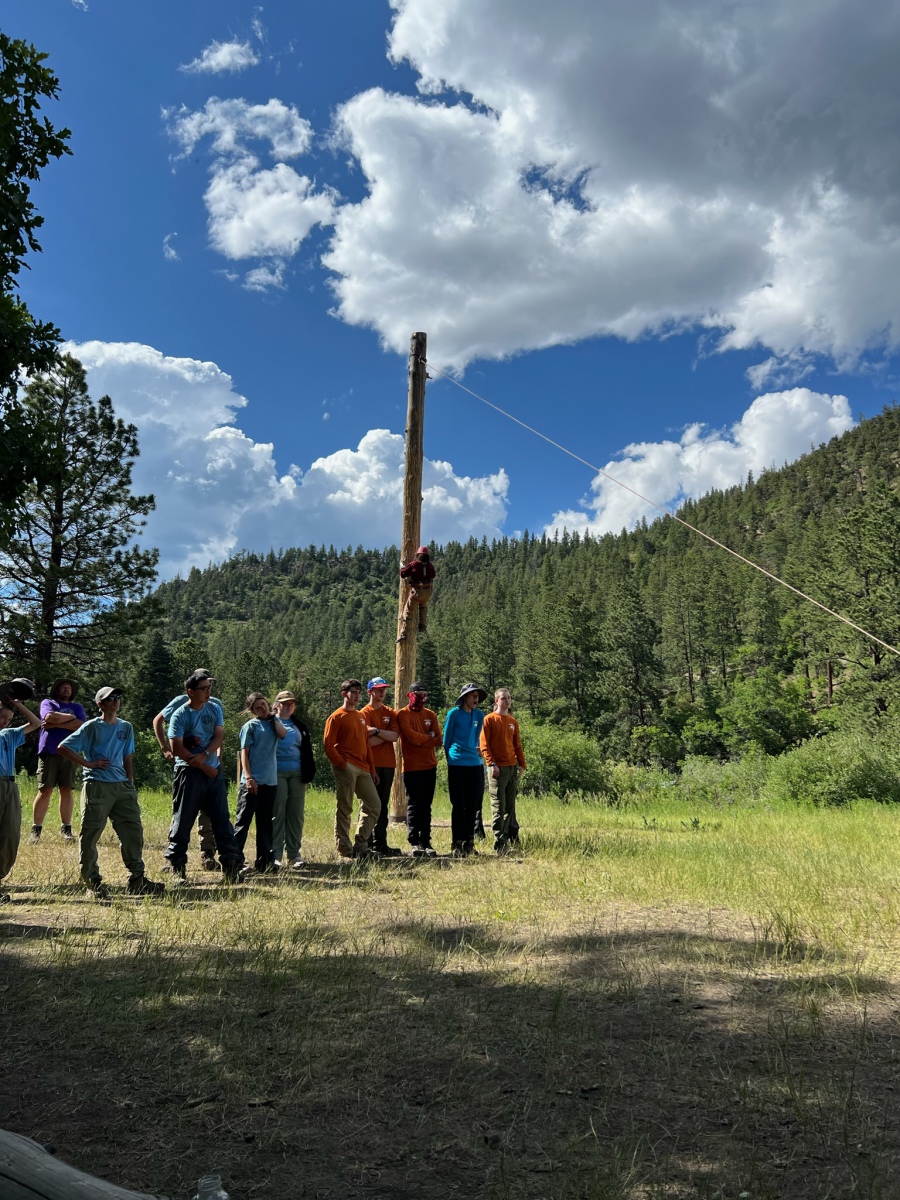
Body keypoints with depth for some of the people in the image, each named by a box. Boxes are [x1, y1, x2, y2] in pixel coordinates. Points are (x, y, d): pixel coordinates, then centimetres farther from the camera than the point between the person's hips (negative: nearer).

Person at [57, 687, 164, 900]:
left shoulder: (126, 728, 14)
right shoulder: (91, 727, -2)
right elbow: (63, 747, -4)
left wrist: (130, 785, 10)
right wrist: (88, 763, -9)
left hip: (122, 786, 5)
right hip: (96, 785, -5)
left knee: (133, 830, 2)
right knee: (90, 835, 0)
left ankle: (137, 880, 10)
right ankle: (92, 882, 11)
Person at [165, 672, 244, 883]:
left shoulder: (214, 709, 7)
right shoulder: (180, 715, -7)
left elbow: (219, 736, 0)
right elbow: (177, 748, -12)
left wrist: (204, 755, -17)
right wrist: (203, 767, -12)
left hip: (213, 771, 5)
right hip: (189, 772, -4)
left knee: (222, 819, 4)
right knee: (183, 822, 1)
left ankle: (231, 864, 7)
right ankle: (177, 867, 11)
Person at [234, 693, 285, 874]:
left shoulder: (273, 722, 14)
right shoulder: (250, 726, -1)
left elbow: (282, 734, -9)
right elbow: (244, 753, -6)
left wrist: (273, 717, 2)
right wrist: (249, 777, -15)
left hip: (270, 781, 5)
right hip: (252, 781, -5)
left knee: (265, 824, 10)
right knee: (243, 821, -4)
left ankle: (264, 862, 15)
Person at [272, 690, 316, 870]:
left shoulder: (299, 726, 17)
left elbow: (307, 750, 15)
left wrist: (309, 771, 8)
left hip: (297, 774, 4)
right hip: (277, 773, -4)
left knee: (296, 814, 4)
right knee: (277, 814, -2)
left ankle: (294, 854, 11)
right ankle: (275, 854, 4)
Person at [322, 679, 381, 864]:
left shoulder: (361, 717, 19)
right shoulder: (336, 717, -2)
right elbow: (328, 745, -9)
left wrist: (372, 769, 16)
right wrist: (342, 764, -15)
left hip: (363, 769, 8)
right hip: (346, 769, -8)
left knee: (373, 805, 8)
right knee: (344, 810, -3)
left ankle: (360, 846, 18)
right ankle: (345, 852, 2)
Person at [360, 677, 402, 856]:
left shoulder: (390, 713, 13)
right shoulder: (364, 713, -3)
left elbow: (395, 736, -4)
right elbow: (368, 741, -14)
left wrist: (377, 731, -14)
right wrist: (387, 735, -5)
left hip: (388, 764, 5)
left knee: (383, 806, 9)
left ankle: (380, 843, 13)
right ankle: (366, 844, 4)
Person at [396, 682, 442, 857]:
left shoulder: (430, 715, 12)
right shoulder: (403, 714, -2)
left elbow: (438, 740, 2)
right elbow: (412, 737, -16)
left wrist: (420, 740, -11)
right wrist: (429, 737, -1)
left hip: (430, 766, 5)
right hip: (412, 767, -5)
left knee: (426, 806, 7)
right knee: (414, 805, -4)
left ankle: (426, 841, 11)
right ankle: (414, 843, 1)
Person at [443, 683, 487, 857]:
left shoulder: (479, 715, 9)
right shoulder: (454, 714, -3)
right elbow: (446, 740, 4)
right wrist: (451, 759, 8)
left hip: (475, 764, 4)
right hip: (456, 765, -4)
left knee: (472, 805, 6)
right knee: (458, 805, -1)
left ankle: (469, 842, 15)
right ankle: (457, 843, 5)